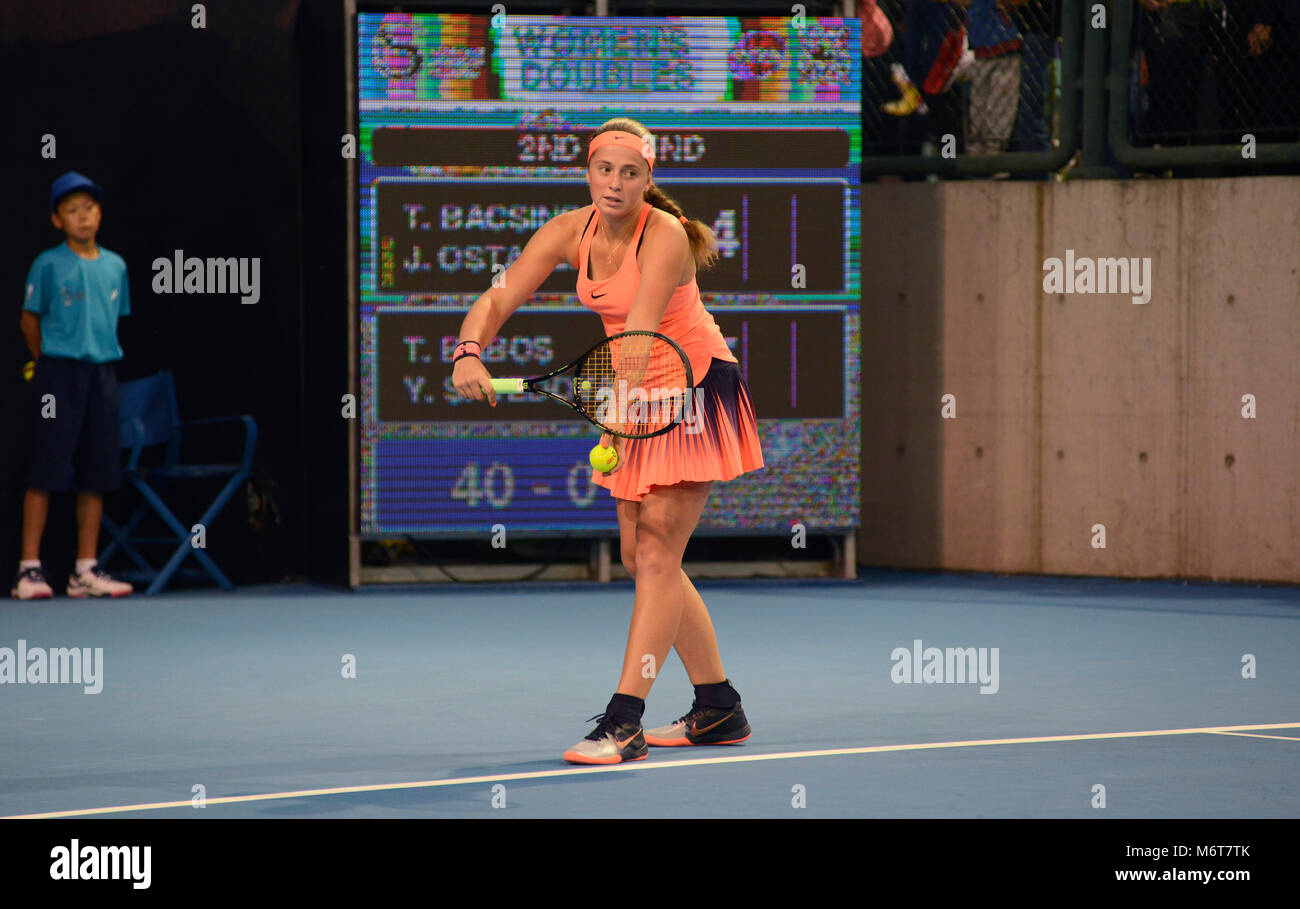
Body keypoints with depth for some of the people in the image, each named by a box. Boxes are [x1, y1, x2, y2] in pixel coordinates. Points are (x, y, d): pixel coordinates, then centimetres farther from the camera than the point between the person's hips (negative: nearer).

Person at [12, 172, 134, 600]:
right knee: (45, 472, -7)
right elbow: (30, 320, 5)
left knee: (97, 473, 4)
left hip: (102, 373, 5)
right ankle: (29, 569, -5)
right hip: (58, 375, -5)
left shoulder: (115, 267, 11)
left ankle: (86, 570, 9)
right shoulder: (48, 265, -2)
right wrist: (51, 363, 6)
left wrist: (101, 358, 11)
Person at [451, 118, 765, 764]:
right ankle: (719, 710, 22)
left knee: (656, 549, -17)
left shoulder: (665, 235, -24)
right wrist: (469, 353, -31)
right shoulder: (568, 232, -5)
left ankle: (623, 723, -23)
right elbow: (497, 301, -10)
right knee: (640, 557, 10)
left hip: (697, 387, -8)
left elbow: (640, 335, -35)